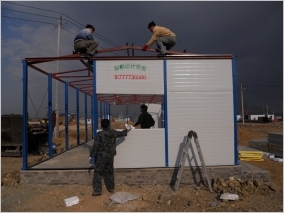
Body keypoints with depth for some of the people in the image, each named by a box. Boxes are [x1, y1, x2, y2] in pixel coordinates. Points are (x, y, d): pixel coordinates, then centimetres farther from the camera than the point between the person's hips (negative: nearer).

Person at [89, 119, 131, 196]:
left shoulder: (99, 134, -14)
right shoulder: (113, 132, -1)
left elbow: (95, 146, -13)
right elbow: (121, 133, 18)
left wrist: (91, 155, -4)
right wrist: (127, 129, 36)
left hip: (102, 156, -5)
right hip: (110, 156, 5)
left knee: (98, 173, 4)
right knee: (110, 172, 16)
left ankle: (97, 190, 3)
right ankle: (111, 188, 24)